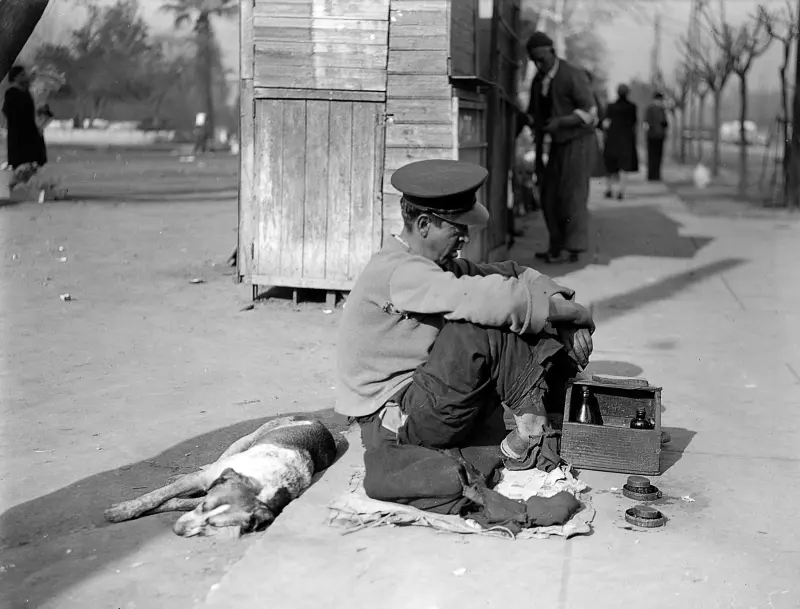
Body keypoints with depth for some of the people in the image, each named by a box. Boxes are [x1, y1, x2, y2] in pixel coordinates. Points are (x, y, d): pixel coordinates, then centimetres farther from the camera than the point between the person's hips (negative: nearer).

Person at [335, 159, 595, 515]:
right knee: (485, 328, -26)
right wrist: (572, 312, -22)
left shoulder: (438, 264, 10)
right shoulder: (397, 271, -21)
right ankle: (530, 427, -8)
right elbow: (489, 300, -33)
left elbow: (513, 276, 10)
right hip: (393, 422, -10)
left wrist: (566, 315, -8)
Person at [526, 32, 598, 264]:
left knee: (573, 194, -10)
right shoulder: (538, 81, 7)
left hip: (579, 142, -7)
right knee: (550, 196, 5)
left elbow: (589, 111, -15)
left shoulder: (573, 75, -14)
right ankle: (556, 247, 13)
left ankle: (574, 249, -7)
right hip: (558, 144, 7)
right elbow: (535, 114, 16)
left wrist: (561, 122, -27)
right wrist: (537, 147, 9)